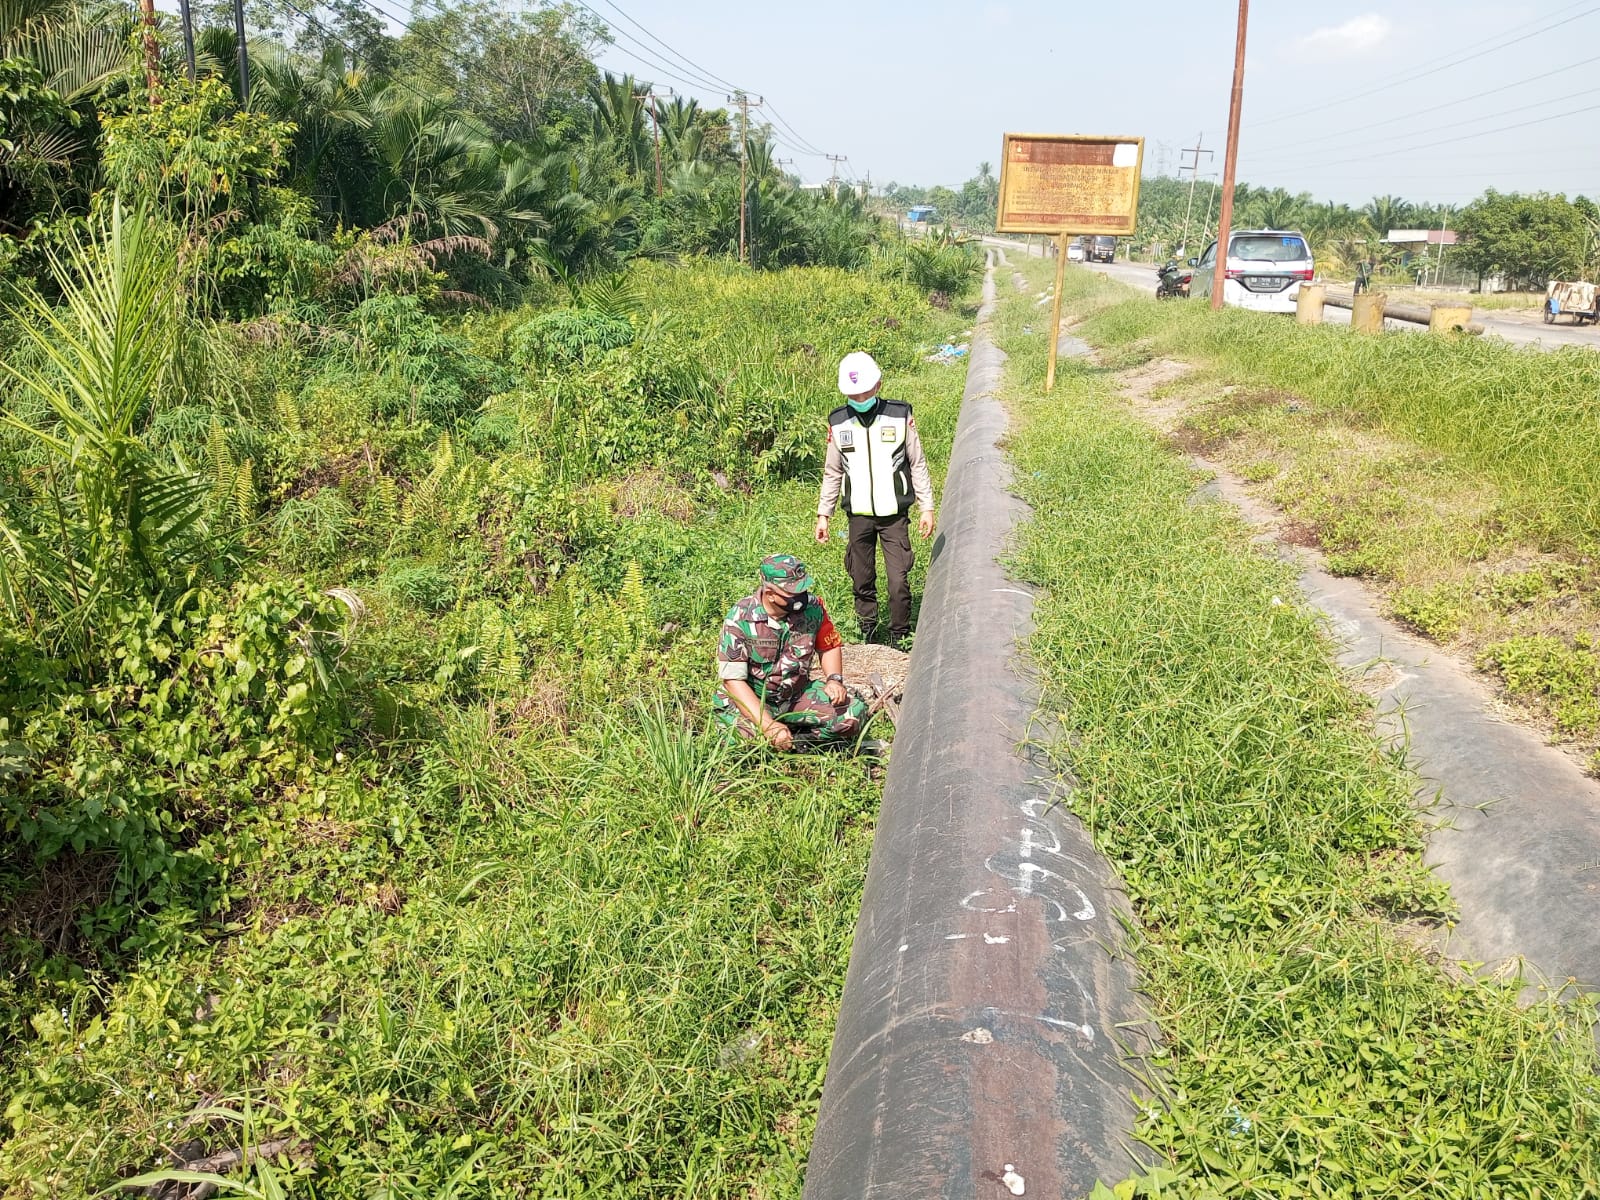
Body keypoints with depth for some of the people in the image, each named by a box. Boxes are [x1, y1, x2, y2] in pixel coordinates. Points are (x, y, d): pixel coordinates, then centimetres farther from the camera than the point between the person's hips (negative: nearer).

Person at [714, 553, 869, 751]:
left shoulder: (813, 607, -9)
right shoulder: (740, 618, -20)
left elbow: (830, 647, 11)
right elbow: (733, 680, -20)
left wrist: (834, 679, -10)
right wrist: (768, 725, -30)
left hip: (797, 696, 4)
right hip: (749, 700, -3)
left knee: (854, 714, -17)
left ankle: (792, 742, -7)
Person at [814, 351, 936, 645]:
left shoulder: (900, 416, -4)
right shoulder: (838, 422, 2)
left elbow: (918, 465, 3)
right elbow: (832, 473, 11)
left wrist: (927, 508, 2)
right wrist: (823, 514, 9)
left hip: (894, 515, -2)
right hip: (858, 515, 2)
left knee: (899, 581, -5)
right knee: (862, 580, 9)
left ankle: (899, 638, 11)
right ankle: (867, 630, 26)